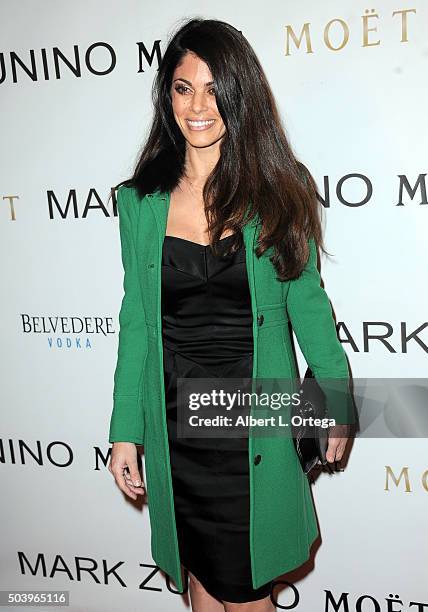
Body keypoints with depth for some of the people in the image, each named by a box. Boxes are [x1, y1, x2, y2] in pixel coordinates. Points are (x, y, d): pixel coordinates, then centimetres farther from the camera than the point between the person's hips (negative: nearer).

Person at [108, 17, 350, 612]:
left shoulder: (277, 191, -4)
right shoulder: (141, 200, 0)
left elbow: (305, 299, 3)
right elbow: (136, 320, 2)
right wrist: (125, 431, 2)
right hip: (175, 421, 2)